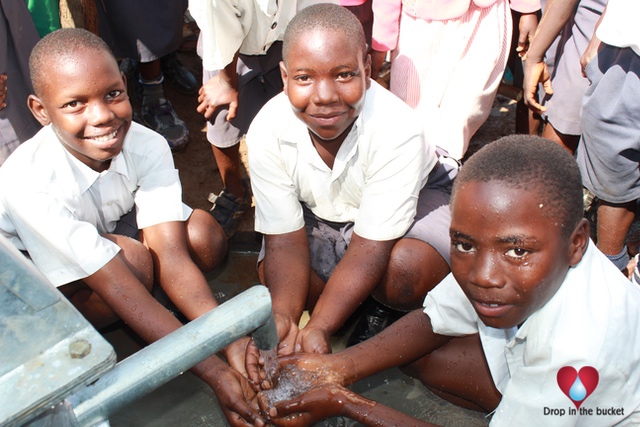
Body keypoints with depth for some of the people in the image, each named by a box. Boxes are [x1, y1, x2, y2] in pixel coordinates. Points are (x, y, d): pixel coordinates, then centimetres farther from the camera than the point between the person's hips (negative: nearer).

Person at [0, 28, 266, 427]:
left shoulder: (148, 146, -26)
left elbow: (171, 257, -29)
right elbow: (124, 291, -39)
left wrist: (233, 342, -42)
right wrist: (215, 373, -41)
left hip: (110, 230, 5)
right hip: (33, 268, -4)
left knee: (206, 237, -21)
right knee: (132, 260, -35)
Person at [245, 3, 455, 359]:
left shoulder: (396, 130, -36)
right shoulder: (267, 131, -27)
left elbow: (371, 246, -32)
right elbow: (285, 239, -21)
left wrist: (318, 328, -42)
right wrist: (283, 317, -40)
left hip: (412, 200, -3)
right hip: (320, 214, 4)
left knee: (406, 270, -33)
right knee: (272, 276, -19)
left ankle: (386, 308, 2)